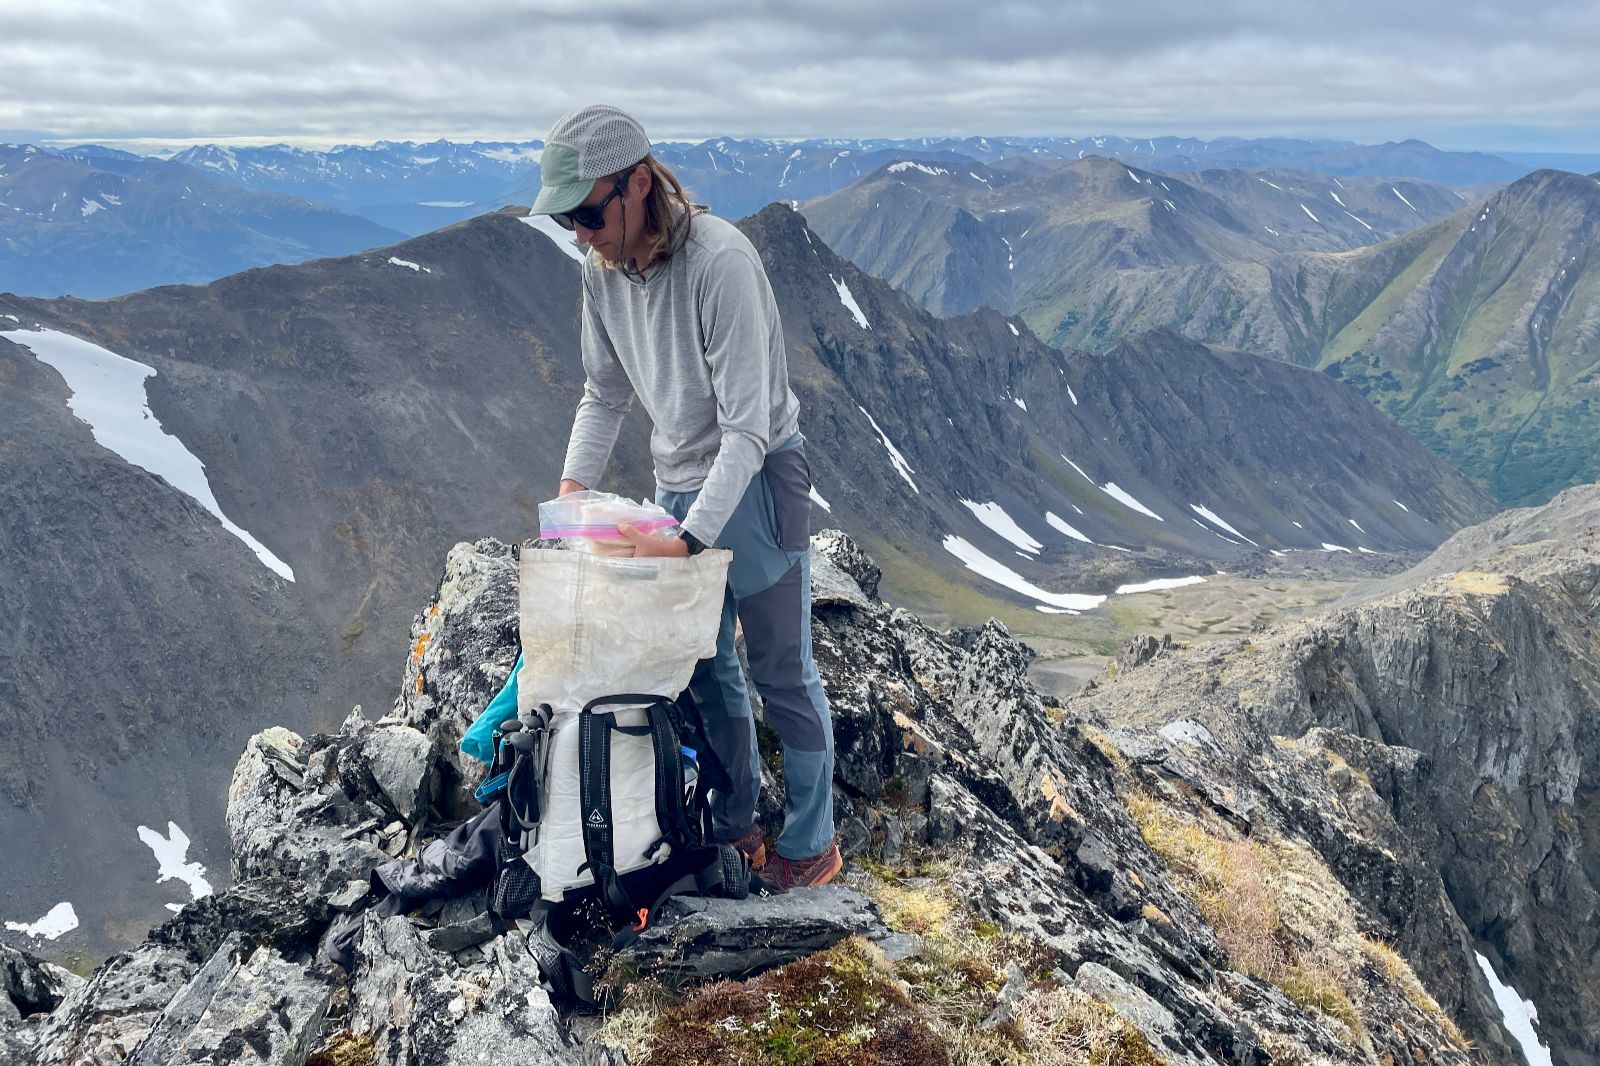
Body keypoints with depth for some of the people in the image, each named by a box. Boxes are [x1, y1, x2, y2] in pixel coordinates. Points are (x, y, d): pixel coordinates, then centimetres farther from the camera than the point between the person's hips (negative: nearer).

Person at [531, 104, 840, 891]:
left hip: (756, 485, -7)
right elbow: (604, 391, 9)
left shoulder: (719, 262, -27)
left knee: (781, 674, 4)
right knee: (704, 668, 16)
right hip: (678, 483, 7)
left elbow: (747, 427, -27)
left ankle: (811, 843, 22)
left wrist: (690, 539, -31)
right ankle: (734, 824, 34)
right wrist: (574, 483, -5)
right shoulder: (601, 268, -4)